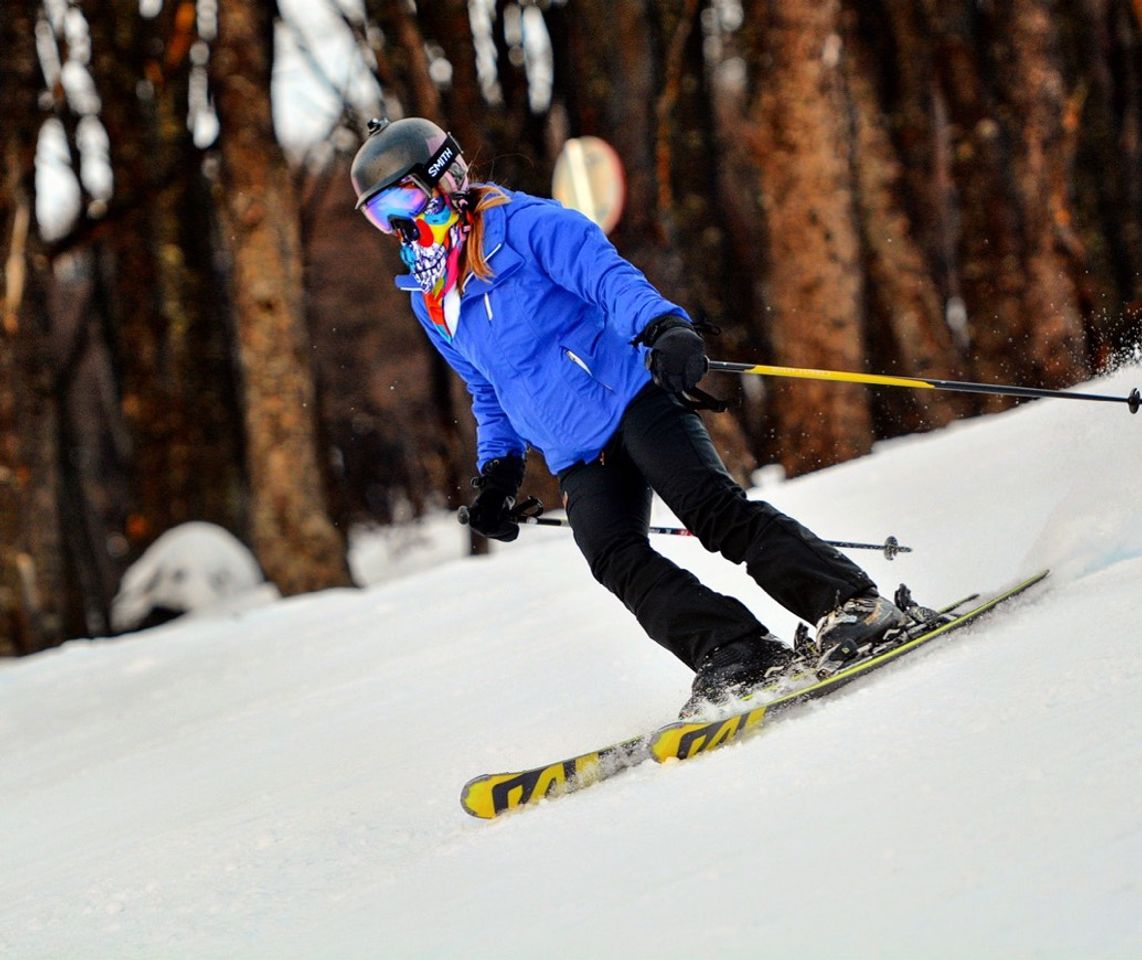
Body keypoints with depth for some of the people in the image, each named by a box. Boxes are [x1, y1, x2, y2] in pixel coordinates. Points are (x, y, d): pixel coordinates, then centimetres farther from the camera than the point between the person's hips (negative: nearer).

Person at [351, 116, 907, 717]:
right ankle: (739, 659, -27)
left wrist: (661, 327, -34)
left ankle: (852, 604, -22)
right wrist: (497, 470, 15)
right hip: (580, 459, 6)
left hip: (633, 396, -6)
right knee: (616, 560, -19)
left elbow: (607, 276, -15)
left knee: (714, 510, -22)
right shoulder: (431, 302, 20)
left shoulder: (519, 223, -2)